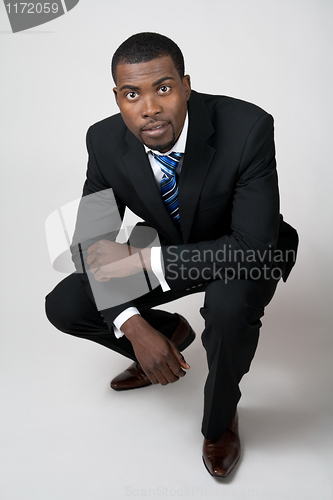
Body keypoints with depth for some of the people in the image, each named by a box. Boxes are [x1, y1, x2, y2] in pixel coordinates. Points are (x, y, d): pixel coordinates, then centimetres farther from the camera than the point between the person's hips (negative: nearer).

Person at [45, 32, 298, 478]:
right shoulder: (105, 141, -19)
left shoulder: (248, 128, -32)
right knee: (64, 306, -9)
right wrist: (133, 326, -25)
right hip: (162, 247, 4)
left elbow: (255, 247, -32)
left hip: (244, 253, -3)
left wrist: (142, 259, -33)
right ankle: (171, 333, 18)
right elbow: (91, 240, -12)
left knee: (229, 304, -37)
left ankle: (220, 416, -4)